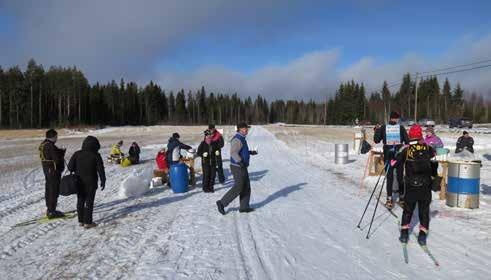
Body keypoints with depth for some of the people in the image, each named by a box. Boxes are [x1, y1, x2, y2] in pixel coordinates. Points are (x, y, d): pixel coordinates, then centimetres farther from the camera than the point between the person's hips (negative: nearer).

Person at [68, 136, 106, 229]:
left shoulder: (77, 154, -1)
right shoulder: (96, 155, -11)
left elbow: (70, 167, -1)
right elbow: (100, 170, -9)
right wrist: (103, 181, 0)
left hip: (79, 182, 4)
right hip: (91, 182, -4)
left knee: (80, 201, 15)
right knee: (89, 202, 3)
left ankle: (81, 221, 23)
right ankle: (87, 222, 5)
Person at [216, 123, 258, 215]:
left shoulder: (242, 139, 15)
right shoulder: (237, 139, -18)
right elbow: (233, 152, -30)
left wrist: (250, 152, 33)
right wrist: (240, 161, -43)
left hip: (242, 167, 10)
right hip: (238, 167, -10)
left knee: (246, 187, 12)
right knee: (238, 188, -6)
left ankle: (244, 207, 19)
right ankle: (222, 203, 3)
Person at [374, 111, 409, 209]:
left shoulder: (383, 127, -4)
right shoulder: (401, 127, -6)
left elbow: (376, 140, 1)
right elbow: (407, 141, -5)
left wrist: (377, 130, 15)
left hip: (388, 155, 0)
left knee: (389, 177, 5)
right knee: (400, 176, 15)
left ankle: (389, 199, 1)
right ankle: (401, 196, 27)